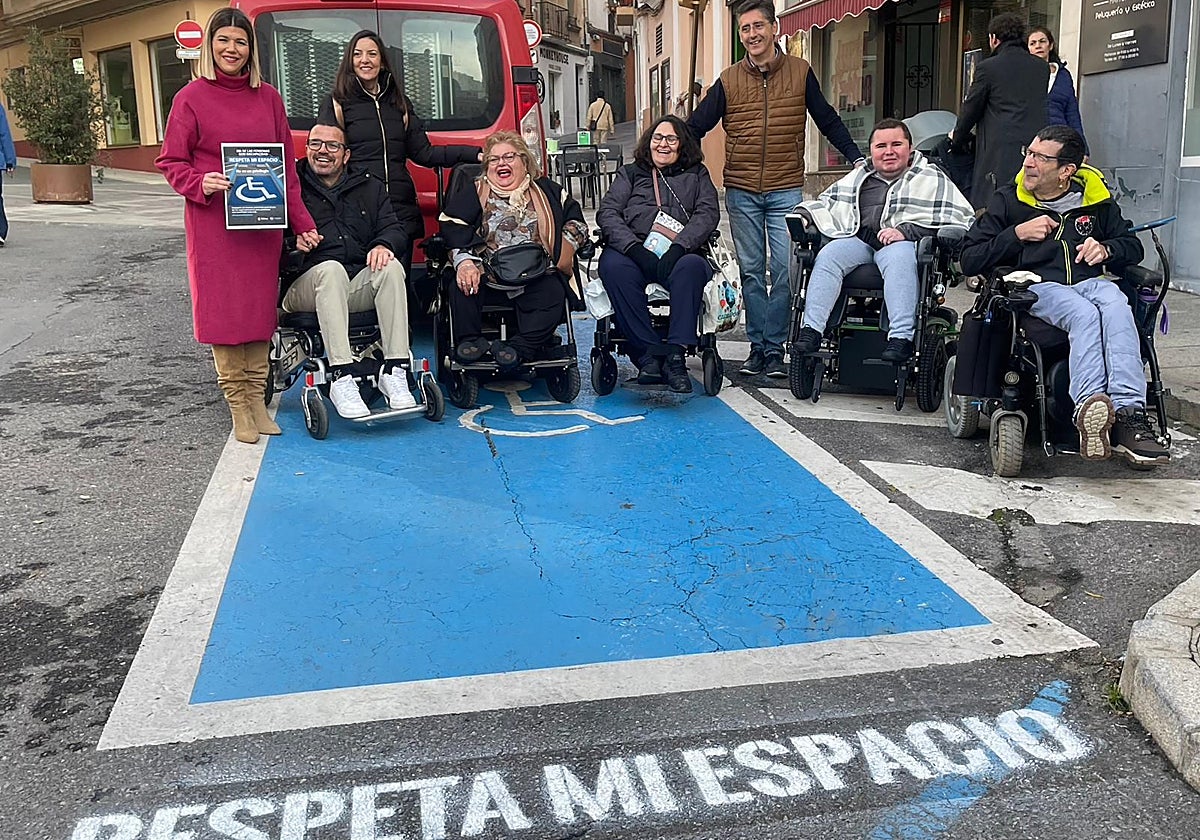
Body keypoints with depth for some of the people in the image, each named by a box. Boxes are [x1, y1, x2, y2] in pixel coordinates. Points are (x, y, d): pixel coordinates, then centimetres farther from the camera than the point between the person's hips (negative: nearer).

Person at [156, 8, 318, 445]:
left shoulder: (268, 98, 10)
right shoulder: (192, 97, 0)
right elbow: (171, 162, 2)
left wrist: (302, 224, 7)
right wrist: (201, 183, -18)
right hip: (213, 223, -3)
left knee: (260, 308, 7)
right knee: (223, 310, -1)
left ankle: (257, 400, 18)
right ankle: (237, 406, 8)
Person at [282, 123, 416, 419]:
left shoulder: (370, 187, 21)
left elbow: (396, 229, 11)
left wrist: (383, 244, -13)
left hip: (359, 287, 3)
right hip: (306, 286, -3)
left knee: (391, 267, -27)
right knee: (331, 268, -36)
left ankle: (394, 371, -31)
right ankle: (341, 379, -43)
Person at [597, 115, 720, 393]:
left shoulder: (696, 174, 24)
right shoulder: (630, 174, 25)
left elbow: (708, 213, 6)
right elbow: (607, 212, 8)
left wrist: (678, 248, -14)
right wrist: (636, 249, -12)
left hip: (680, 254, 0)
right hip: (632, 252, 1)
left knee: (691, 267, -36)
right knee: (613, 266, -34)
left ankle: (675, 354, -40)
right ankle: (648, 354, -36)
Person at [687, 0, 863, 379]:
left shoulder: (800, 72, 3)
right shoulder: (729, 81, 4)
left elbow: (828, 121, 11)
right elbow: (695, 127, 8)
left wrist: (857, 158, 7)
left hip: (786, 191, -1)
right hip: (741, 192, 1)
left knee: (784, 270, -3)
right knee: (751, 271, 6)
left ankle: (774, 347, 5)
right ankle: (758, 346, 13)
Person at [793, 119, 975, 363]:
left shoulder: (933, 179, 12)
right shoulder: (857, 178, 27)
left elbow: (961, 218, -1)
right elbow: (826, 203, 33)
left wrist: (906, 231, -13)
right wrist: (806, 215, 7)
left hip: (903, 244, -4)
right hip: (858, 240, 4)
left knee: (898, 259, -37)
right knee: (828, 255, -25)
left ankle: (901, 337, -46)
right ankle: (811, 330, -34)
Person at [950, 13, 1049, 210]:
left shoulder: (988, 67, -1)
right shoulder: (1042, 67, 14)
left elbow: (971, 108, 6)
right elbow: (1038, 105, 20)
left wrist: (958, 138, 24)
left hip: (1001, 150, -5)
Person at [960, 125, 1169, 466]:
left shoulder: (1095, 199, 21)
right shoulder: (1008, 201, 15)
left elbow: (1132, 246, 27)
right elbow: (970, 261, 8)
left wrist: (1105, 249, 3)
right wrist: (1017, 234, -4)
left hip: (1092, 282, 3)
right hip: (1037, 286, -2)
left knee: (1116, 307, -35)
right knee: (1084, 313, -37)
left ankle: (1128, 413, -50)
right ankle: (1089, 408, -60)